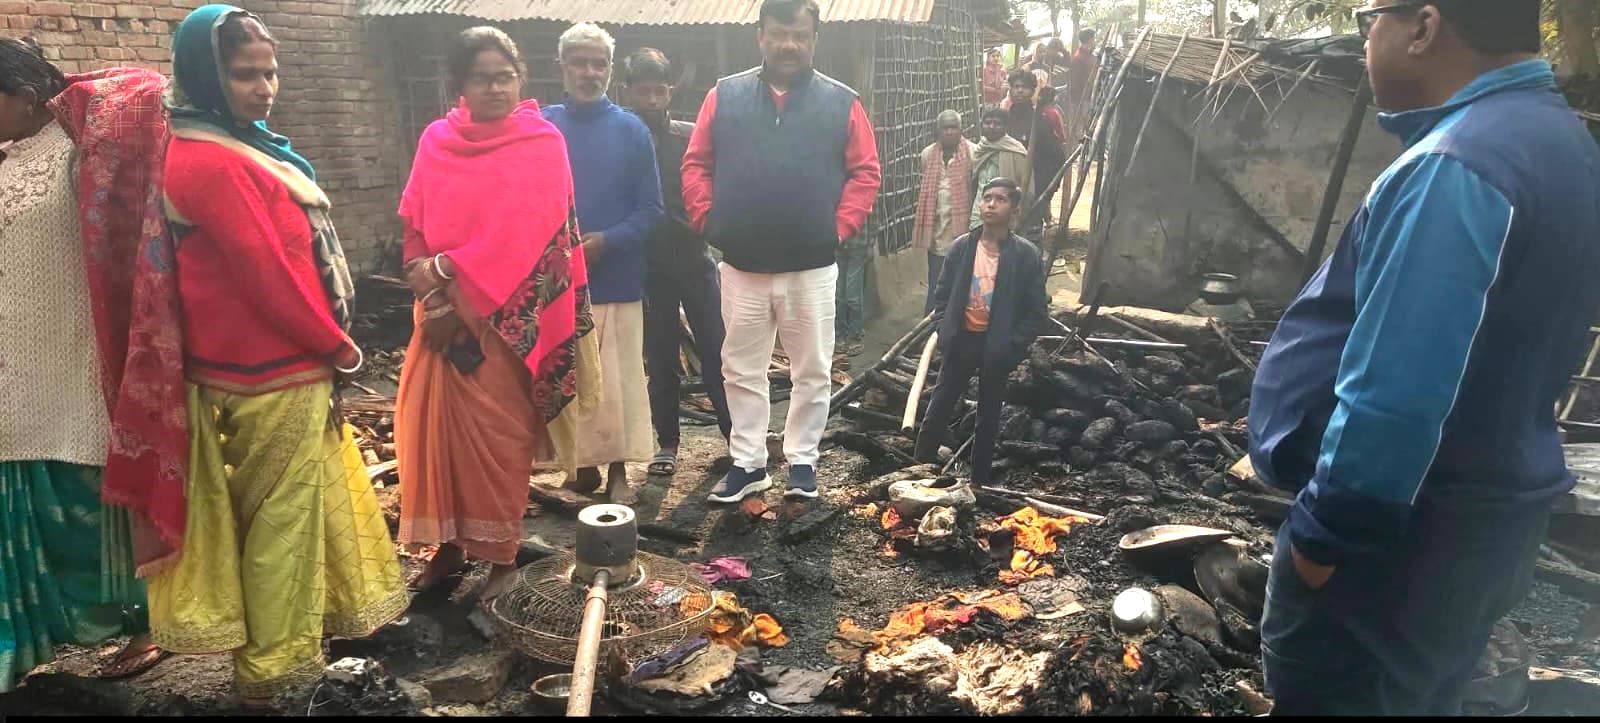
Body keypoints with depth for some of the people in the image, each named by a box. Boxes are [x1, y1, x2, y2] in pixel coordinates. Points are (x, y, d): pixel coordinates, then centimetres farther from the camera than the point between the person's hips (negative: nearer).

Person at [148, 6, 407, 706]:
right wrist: (337, 346, -11)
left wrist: (326, 344, 10)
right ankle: (272, 670, 20)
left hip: (281, 366, 10)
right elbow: (265, 274, -23)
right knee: (282, 518, 3)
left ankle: (271, 651, 39)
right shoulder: (215, 162, -21)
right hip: (275, 377, -10)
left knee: (289, 511, 22)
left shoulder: (232, 147, 11)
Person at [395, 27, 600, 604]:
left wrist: (444, 269, -14)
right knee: (435, 424, 9)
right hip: (442, 311, 4)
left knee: (497, 433, 2)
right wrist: (430, 289, -11)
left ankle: (501, 553, 15)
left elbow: (525, 232, -14)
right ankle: (450, 544, 24)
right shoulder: (436, 141, 8)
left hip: (504, 315, -4)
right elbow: (415, 224, 4)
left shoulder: (541, 144, -5)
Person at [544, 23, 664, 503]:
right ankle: (583, 461, 25)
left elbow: (651, 210, -1)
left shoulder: (632, 130, 0)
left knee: (619, 380, 3)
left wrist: (607, 241, -15)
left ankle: (618, 471, 16)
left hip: (617, 278, -1)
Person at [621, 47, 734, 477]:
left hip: (695, 260, 0)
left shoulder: (691, 137, 1)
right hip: (649, 267, 0)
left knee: (716, 353, 2)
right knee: (660, 360, 9)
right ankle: (667, 443, 21)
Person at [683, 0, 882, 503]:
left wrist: (840, 227, -8)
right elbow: (696, 164, 6)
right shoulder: (725, 96, 3)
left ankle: (803, 461, 25)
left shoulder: (841, 103, 0)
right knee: (741, 371, 10)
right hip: (741, 266, 1)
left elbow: (865, 173, 1)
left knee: (812, 371, 9)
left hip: (813, 267, -1)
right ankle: (747, 463, 25)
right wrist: (707, 218, -4)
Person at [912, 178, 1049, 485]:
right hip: (961, 340, 2)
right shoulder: (962, 247, -2)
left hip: (997, 347, -2)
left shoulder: (1027, 255, -8)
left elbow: (1037, 311, -5)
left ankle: (979, 482, 24)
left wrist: (1012, 347, -12)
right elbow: (942, 295, 7)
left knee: (988, 416, 12)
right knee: (939, 408, 6)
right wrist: (944, 333, -4)